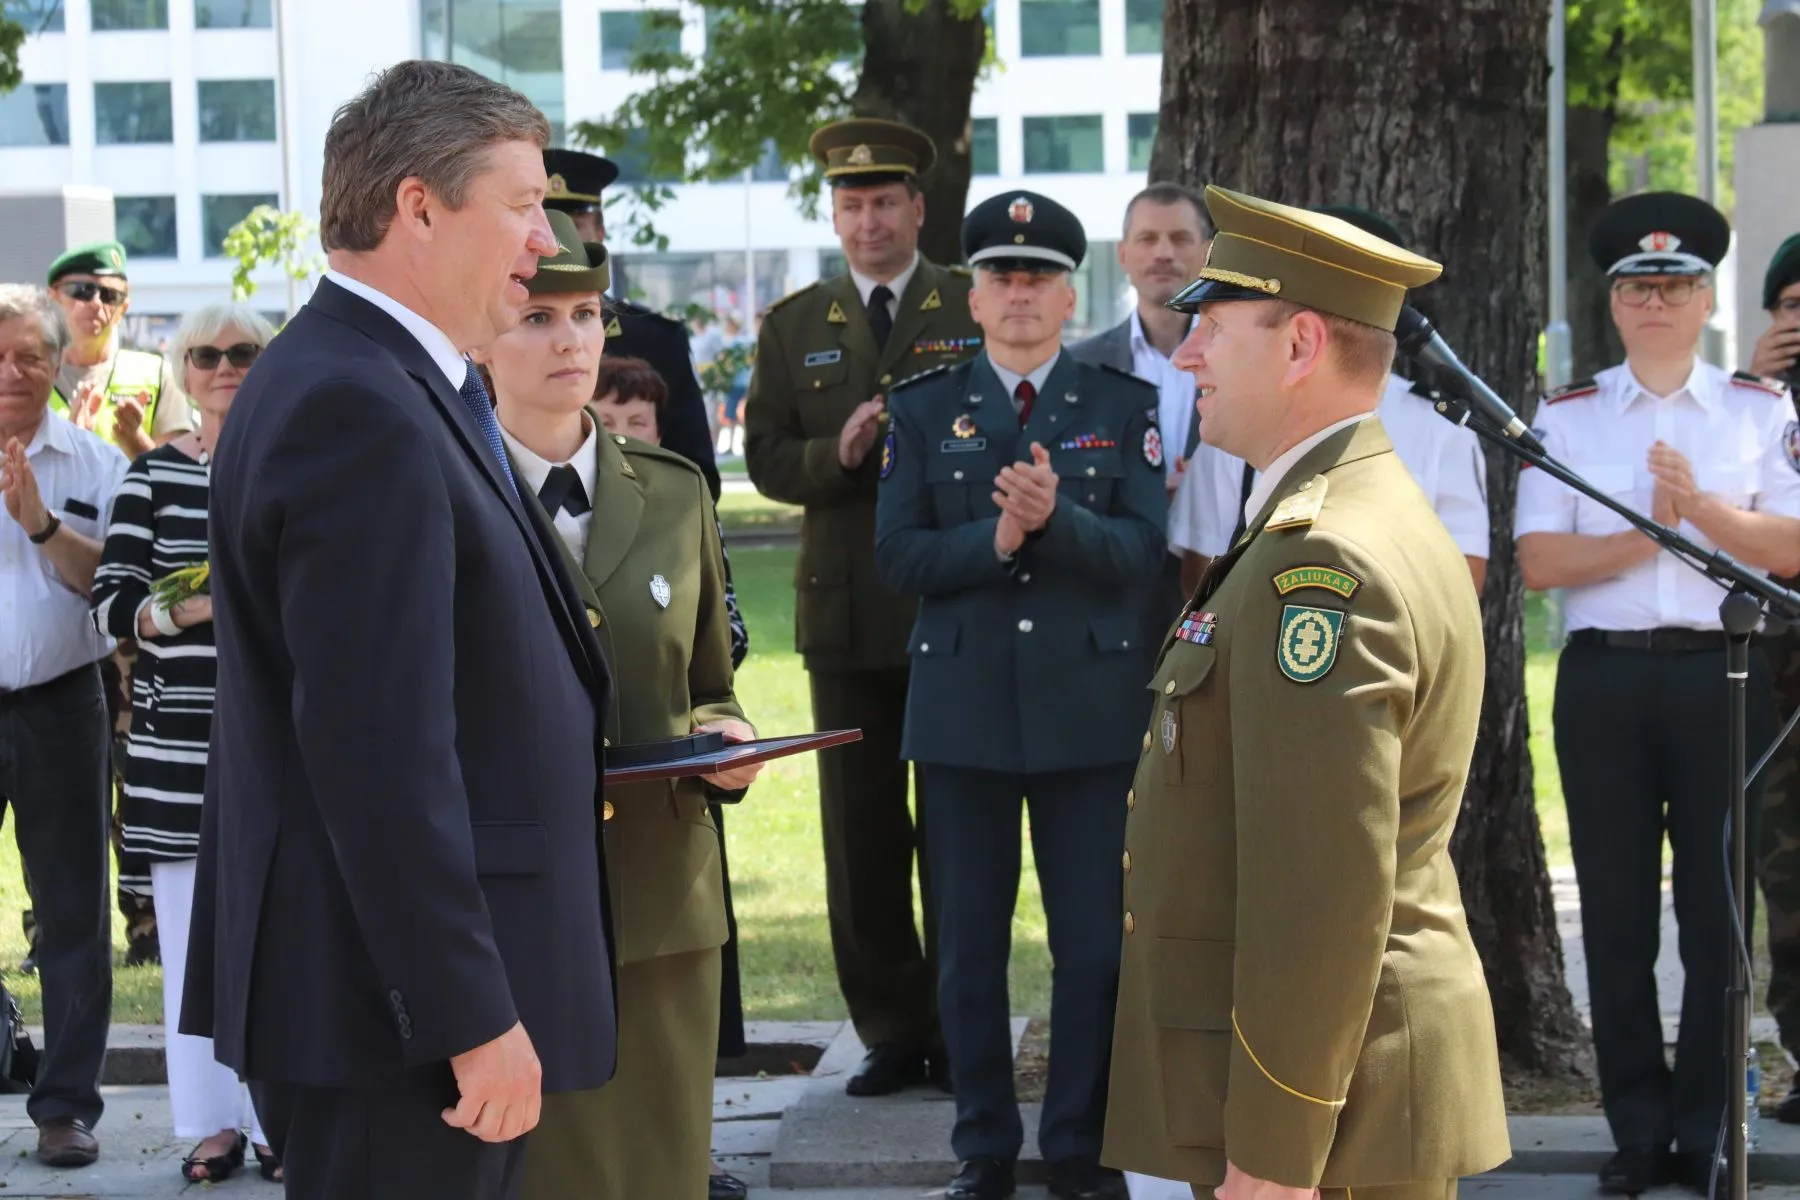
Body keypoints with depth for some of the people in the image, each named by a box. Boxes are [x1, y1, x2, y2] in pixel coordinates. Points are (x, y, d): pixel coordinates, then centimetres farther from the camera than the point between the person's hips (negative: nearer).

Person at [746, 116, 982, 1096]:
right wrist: (836, 455, -14)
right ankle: (891, 1031, 13)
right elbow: (766, 459, 5)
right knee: (861, 832, 5)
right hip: (846, 611, 3)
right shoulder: (792, 326, 11)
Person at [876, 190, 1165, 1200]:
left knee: (1094, 941, 2)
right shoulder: (926, 410, 8)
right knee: (971, 944, 6)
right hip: (963, 709, 1)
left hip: (1089, 709, -1)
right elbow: (899, 559, -1)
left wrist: (1055, 518, -23)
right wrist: (996, 539, -16)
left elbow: (1142, 550, -6)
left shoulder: (1125, 406, 6)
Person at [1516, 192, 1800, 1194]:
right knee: (1617, 915, 5)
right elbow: (1540, 560, -2)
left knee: (1718, 912, 2)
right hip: (1604, 679, 1)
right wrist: (1649, 530, -12)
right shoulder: (1567, 417, 7)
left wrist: (1700, 506, -17)